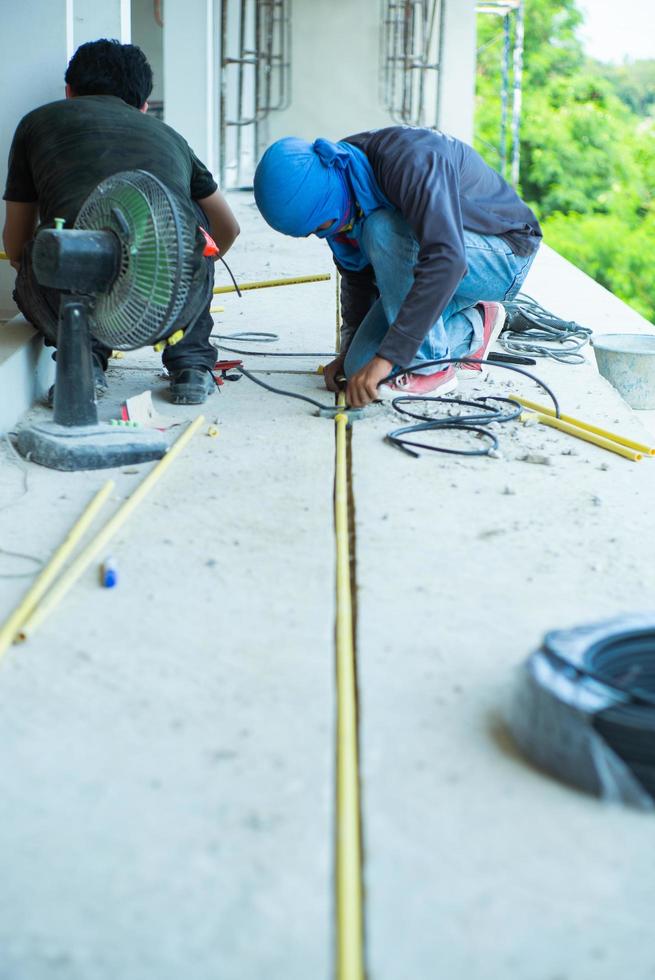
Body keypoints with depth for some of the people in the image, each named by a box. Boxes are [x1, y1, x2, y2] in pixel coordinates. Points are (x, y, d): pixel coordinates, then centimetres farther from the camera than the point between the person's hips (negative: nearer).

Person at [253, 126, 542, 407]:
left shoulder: (408, 160, -32)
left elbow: (445, 262, -43)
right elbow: (356, 274, 8)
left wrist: (386, 357, -44)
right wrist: (349, 349, 6)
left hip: (503, 257, -8)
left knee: (383, 230, -33)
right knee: (362, 370, -7)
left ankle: (429, 364, -19)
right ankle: (470, 329, 11)